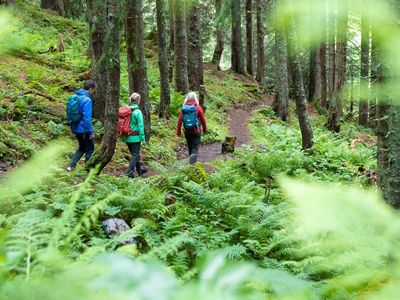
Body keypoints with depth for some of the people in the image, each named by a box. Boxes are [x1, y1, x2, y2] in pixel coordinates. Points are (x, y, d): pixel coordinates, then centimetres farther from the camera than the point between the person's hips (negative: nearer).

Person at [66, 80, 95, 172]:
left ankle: (71, 166, 15)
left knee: (82, 148, 23)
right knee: (90, 149, 9)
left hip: (76, 129, 8)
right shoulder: (87, 100, -20)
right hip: (84, 130, -8)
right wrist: (91, 132, -16)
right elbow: (87, 118, -23)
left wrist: (73, 129, 23)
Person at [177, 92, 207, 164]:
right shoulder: (198, 108, -9)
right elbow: (203, 120, -4)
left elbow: (179, 121, -7)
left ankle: (192, 161, 31)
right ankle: (193, 155, -28)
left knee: (190, 147, 19)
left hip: (187, 132, 3)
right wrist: (205, 130, 12)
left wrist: (178, 133, -3)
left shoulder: (183, 108, -3)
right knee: (195, 147, -1)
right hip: (196, 131, -3)